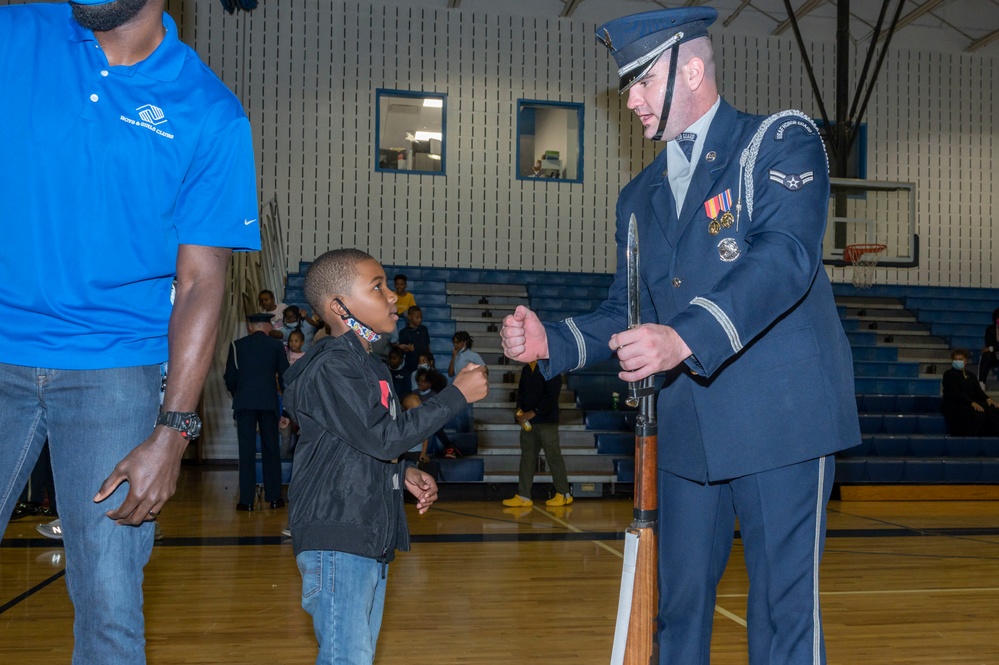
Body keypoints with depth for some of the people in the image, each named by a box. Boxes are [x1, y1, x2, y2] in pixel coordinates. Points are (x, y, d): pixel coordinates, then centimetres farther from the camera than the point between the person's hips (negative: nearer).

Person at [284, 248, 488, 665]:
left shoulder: (365, 365, 17)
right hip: (336, 542, -10)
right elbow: (382, 437, -21)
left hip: (369, 539, 10)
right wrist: (457, 395, -16)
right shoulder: (330, 367, -15)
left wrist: (404, 474, 6)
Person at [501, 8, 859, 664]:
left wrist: (687, 338, -33)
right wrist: (552, 342, -1)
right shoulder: (640, 197, 19)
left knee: (784, 608, -1)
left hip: (779, 420, -5)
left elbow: (787, 253, -20)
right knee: (678, 602, 12)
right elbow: (625, 313, 18)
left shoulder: (782, 141, -1)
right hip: (687, 432, 6)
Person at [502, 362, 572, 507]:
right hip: (528, 422, 7)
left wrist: (534, 412, -18)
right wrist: (519, 410, 0)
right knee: (527, 457, 6)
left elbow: (552, 395, -16)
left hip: (547, 421, -7)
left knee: (553, 456, -1)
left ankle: (563, 494, 10)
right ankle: (523, 496, 9)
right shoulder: (526, 370, 13)